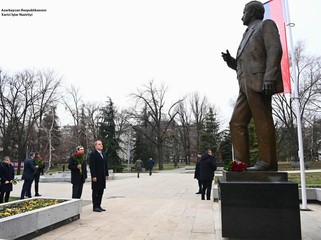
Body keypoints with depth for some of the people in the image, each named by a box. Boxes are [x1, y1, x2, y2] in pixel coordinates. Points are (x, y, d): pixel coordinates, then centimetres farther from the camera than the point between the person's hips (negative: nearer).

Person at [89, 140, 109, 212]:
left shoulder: (103, 154, 17)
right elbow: (92, 166, -14)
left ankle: (99, 205, 20)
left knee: (101, 191, 11)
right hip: (96, 177, -8)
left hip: (102, 176, 8)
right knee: (96, 191, 0)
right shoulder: (93, 154, -8)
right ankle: (95, 207, 8)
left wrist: (106, 174, 12)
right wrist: (93, 176, -18)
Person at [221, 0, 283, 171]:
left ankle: (267, 162, -5)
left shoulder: (266, 25, 9)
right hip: (246, 86, 8)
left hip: (259, 82, -8)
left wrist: (269, 79, -20)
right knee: (237, 123, 1)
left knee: (262, 123, -9)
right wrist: (231, 61, 12)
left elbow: (275, 51, -8)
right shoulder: (248, 35, 32)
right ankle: (241, 162, 2)